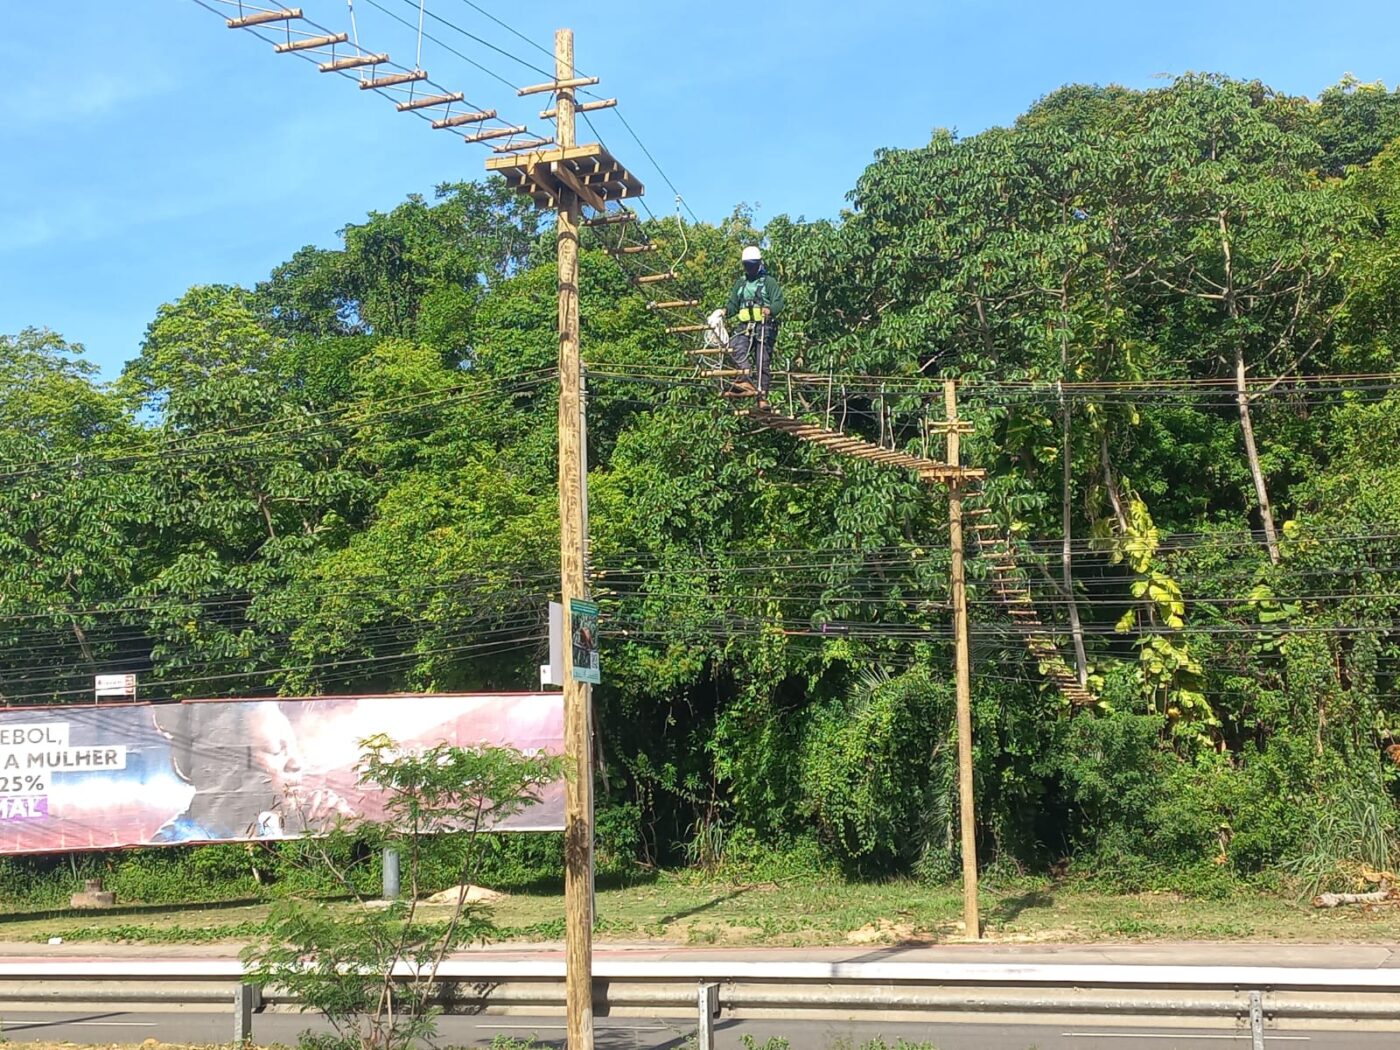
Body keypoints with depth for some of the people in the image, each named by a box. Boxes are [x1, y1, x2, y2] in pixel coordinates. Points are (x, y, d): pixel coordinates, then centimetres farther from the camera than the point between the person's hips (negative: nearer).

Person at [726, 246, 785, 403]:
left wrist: (770, 310, -25)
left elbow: (779, 303, -3)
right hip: (744, 326, 3)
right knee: (736, 345, -29)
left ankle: (762, 398, -2)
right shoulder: (740, 284, 22)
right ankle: (749, 380, -41)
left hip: (764, 326, -3)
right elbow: (733, 305, 23)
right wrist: (726, 311, 0)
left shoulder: (769, 282, 7)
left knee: (762, 363, -4)